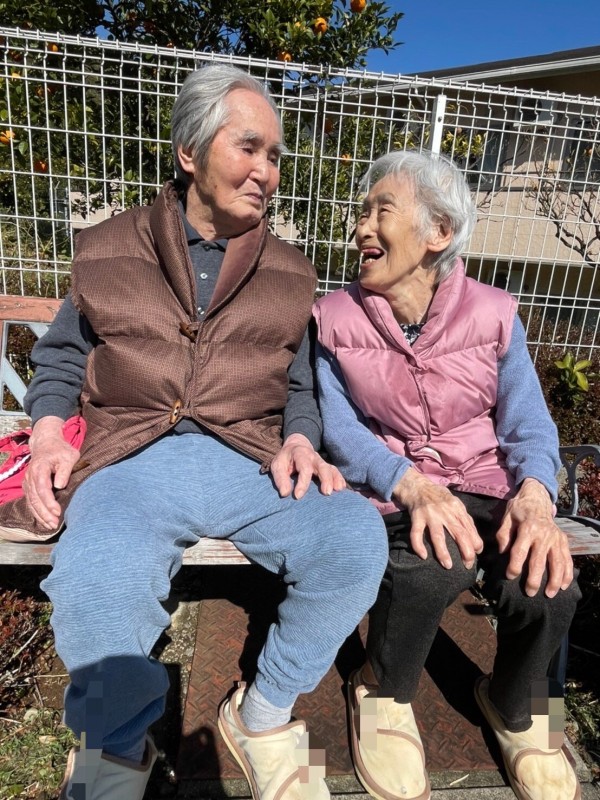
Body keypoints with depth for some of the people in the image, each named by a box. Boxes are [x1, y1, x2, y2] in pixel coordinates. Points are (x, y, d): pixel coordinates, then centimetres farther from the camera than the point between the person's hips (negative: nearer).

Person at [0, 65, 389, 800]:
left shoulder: (287, 273, 15)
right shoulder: (108, 251, 11)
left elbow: (297, 387, 18)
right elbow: (59, 359, 17)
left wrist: (300, 440, -3)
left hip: (248, 461, 2)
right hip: (129, 460, -1)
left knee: (357, 539, -26)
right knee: (95, 587, -34)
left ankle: (264, 715, 2)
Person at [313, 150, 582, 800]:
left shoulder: (493, 314, 0)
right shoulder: (335, 318, -3)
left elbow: (528, 424, -1)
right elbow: (338, 425, -9)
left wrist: (535, 492, -22)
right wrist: (408, 483, -26)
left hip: (484, 482, 2)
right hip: (389, 488, -1)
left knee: (544, 585, -25)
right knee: (433, 563, -34)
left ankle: (515, 707, 14)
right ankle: (384, 692, 3)